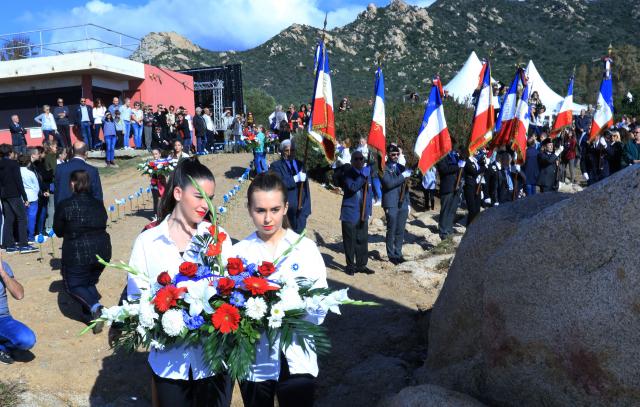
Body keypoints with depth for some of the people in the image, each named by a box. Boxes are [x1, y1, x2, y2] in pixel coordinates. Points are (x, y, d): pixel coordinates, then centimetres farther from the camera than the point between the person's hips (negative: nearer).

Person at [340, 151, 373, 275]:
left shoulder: (367, 172, 11)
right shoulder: (347, 174, -6)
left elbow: (370, 191, 16)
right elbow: (352, 187, -24)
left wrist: (369, 209, 10)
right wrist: (363, 176, -26)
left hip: (363, 213, 5)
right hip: (350, 212, -5)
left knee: (363, 240, 9)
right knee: (350, 240, 2)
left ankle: (361, 265, 19)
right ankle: (350, 265, 12)